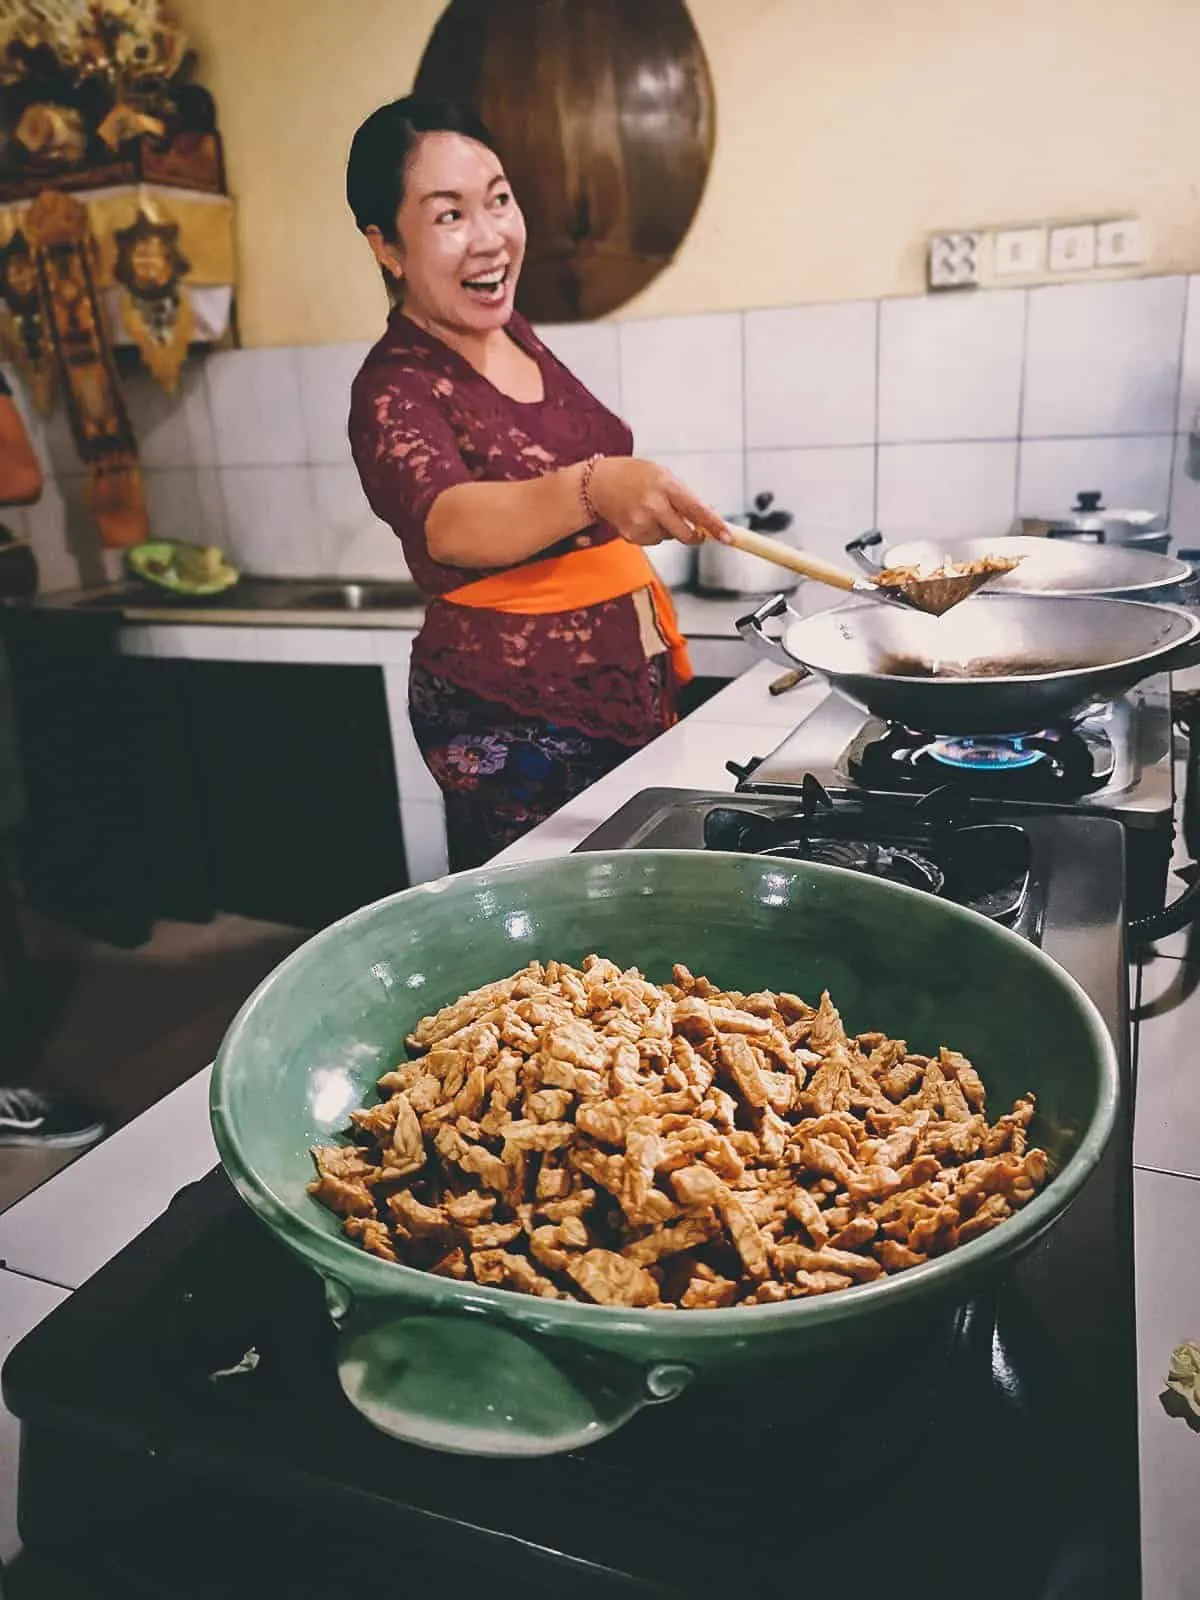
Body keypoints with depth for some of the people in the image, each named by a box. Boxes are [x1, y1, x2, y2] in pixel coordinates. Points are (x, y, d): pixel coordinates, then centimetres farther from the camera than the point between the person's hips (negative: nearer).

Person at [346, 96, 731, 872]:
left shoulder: (512, 332, 7)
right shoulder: (395, 390, -15)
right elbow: (450, 525, -36)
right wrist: (595, 488, -54)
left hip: (625, 681, 8)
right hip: (513, 718, -7)